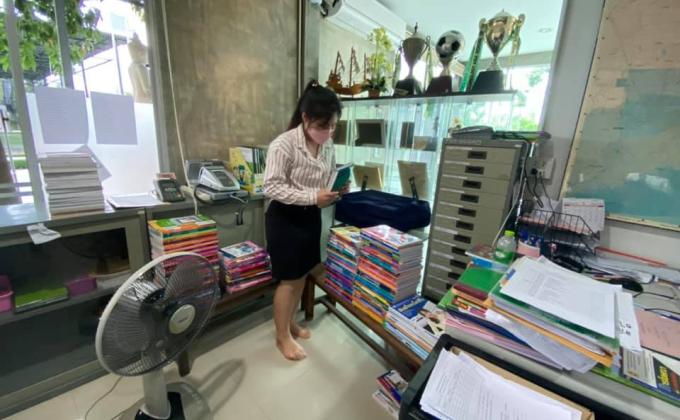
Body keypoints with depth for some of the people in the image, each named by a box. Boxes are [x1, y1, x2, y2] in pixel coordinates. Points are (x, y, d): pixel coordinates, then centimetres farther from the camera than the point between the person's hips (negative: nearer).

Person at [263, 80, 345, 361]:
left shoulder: (328, 145, 1)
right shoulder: (283, 145, -20)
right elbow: (271, 187, -21)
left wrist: (337, 190, -9)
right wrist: (312, 197, -28)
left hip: (311, 217, 7)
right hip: (285, 218, -7)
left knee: (302, 275, 18)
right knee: (289, 279, 5)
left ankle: (290, 323, 41)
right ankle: (282, 336, 28)